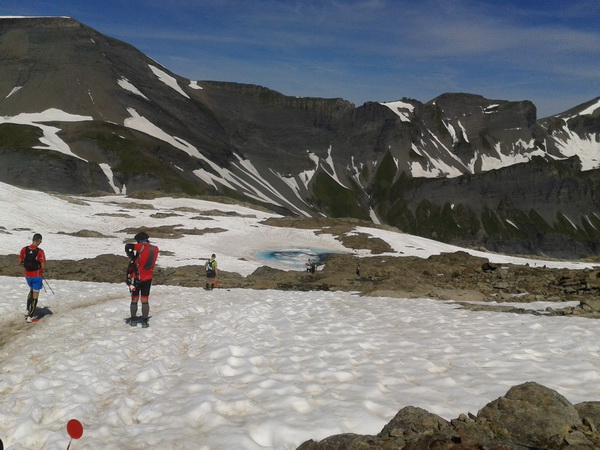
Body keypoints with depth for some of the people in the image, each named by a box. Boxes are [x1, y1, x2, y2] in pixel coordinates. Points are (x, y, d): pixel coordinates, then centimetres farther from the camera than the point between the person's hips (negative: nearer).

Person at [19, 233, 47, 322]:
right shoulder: (40, 252, -20)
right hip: (37, 276, -5)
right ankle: (30, 317, 8)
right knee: (35, 296, 6)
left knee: (31, 291, 29)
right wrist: (42, 268, 3)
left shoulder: (24, 250, -6)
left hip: (27, 275, 5)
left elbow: (20, 263, 0)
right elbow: (43, 267, -20)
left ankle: (28, 310, 26)